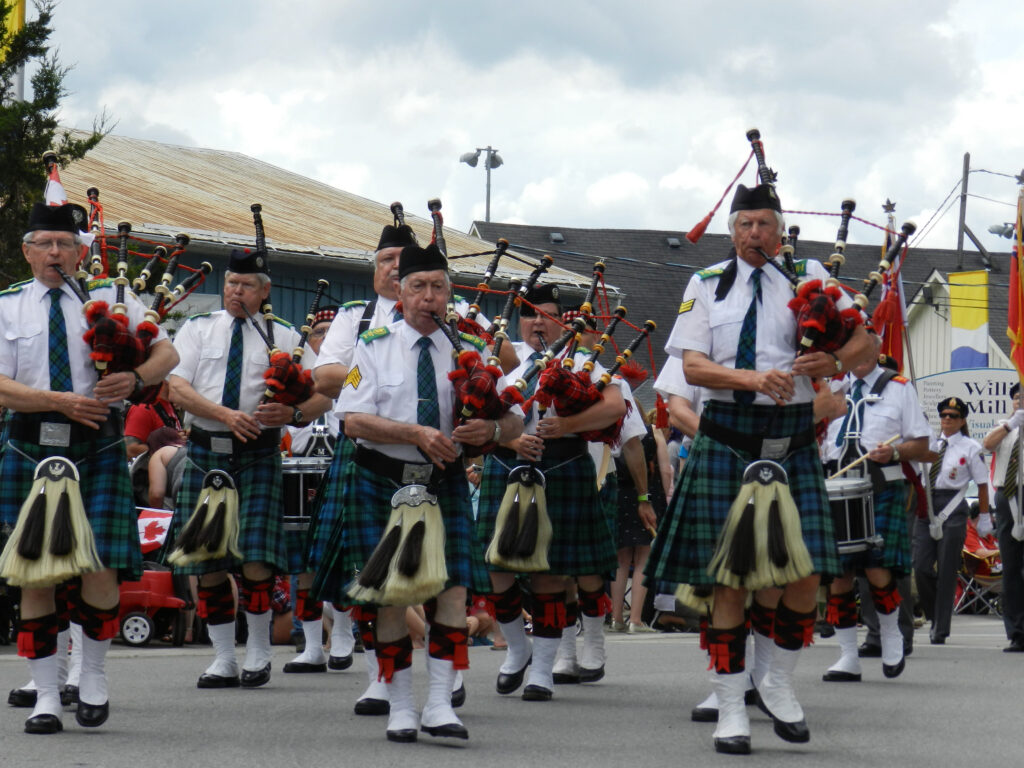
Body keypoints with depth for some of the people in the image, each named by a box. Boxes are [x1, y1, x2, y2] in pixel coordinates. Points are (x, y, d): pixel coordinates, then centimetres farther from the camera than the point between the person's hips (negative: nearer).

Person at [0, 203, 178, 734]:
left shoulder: (109, 300, 9)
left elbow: (167, 353, 6)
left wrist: (135, 378, -15)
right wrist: (62, 401, -15)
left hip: (97, 449, 0)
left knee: (102, 570, -9)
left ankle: (93, 674, 14)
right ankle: (45, 696, 10)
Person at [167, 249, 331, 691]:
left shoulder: (283, 338, 8)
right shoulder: (197, 330, 9)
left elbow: (322, 396, 5)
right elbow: (176, 388, -4)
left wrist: (292, 413, -18)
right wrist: (226, 414, -18)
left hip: (258, 455, -1)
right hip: (204, 451, 1)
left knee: (256, 561, -11)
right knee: (208, 564, 2)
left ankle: (258, 654, 5)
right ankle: (223, 659, 11)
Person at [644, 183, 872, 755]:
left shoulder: (809, 277, 7)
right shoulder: (708, 284, 7)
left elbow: (864, 341, 5)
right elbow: (692, 365, -1)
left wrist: (834, 361, -18)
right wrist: (750, 378, -19)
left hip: (793, 440, 1)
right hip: (728, 441, -1)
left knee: (807, 573, -6)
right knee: (729, 577, -1)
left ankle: (780, 684, 17)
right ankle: (731, 709, 6)